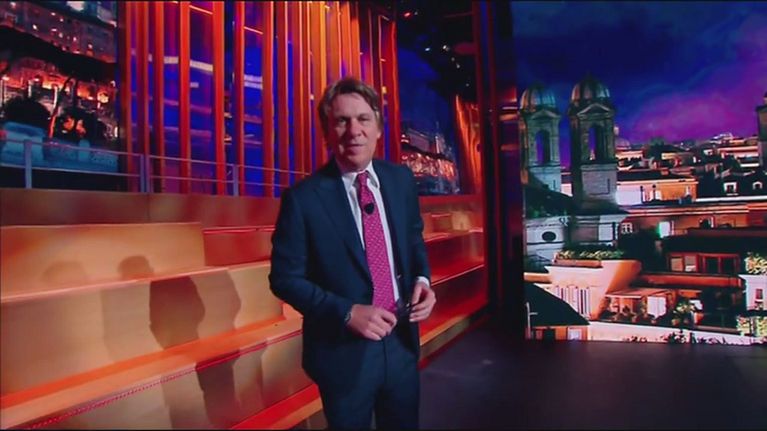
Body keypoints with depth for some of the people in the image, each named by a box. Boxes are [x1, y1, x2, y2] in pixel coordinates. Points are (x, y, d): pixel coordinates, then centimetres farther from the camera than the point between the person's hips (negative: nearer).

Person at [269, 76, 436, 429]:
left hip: (402, 341, 4)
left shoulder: (401, 179, -2)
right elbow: (285, 277, -12)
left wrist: (421, 278, -8)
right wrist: (347, 312, -22)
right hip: (343, 351, -4)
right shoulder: (303, 198, -16)